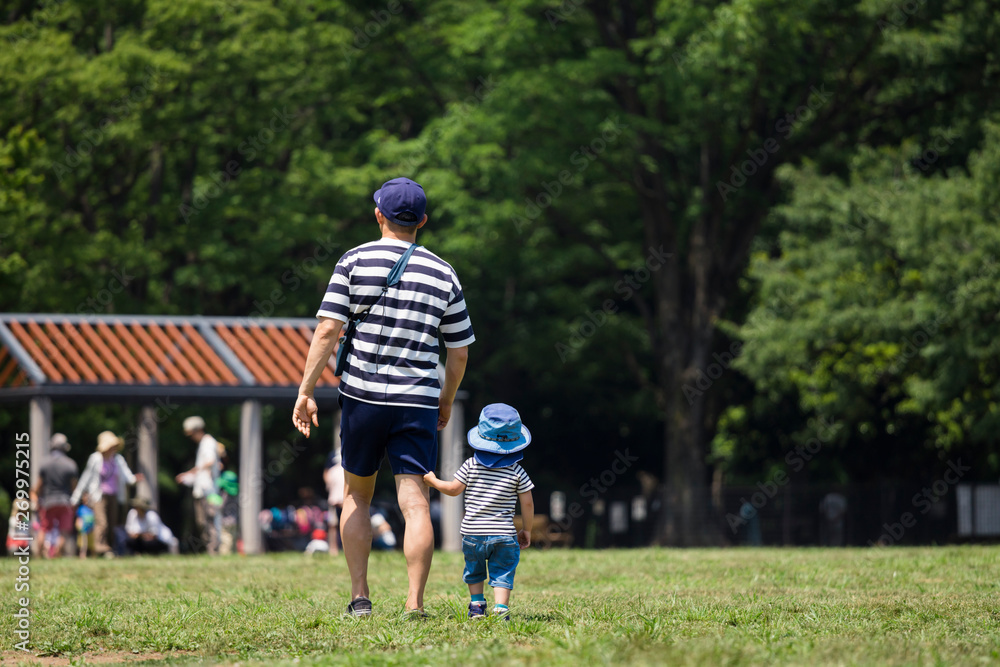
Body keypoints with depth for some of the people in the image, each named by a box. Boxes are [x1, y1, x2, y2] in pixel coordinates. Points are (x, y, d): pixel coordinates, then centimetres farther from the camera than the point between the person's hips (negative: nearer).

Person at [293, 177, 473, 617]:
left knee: (356, 496, 15)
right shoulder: (444, 274, 7)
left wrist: (305, 392, -4)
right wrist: (447, 399, 25)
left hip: (362, 395, 0)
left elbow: (327, 332, -7)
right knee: (415, 502, -3)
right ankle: (415, 604, -12)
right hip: (418, 401, 0)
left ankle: (359, 598, 13)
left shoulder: (355, 261, 0)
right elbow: (459, 352, 10)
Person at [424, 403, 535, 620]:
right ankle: (501, 607, -15)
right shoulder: (517, 472, -3)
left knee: (474, 570, 23)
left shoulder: (471, 465, -3)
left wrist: (433, 481, 19)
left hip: (472, 532, 1)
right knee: (502, 572, 2)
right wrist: (527, 530, 12)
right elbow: (527, 503, -1)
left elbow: (453, 489, 1)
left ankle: (477, 604, 26)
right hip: (503, 533, -1)